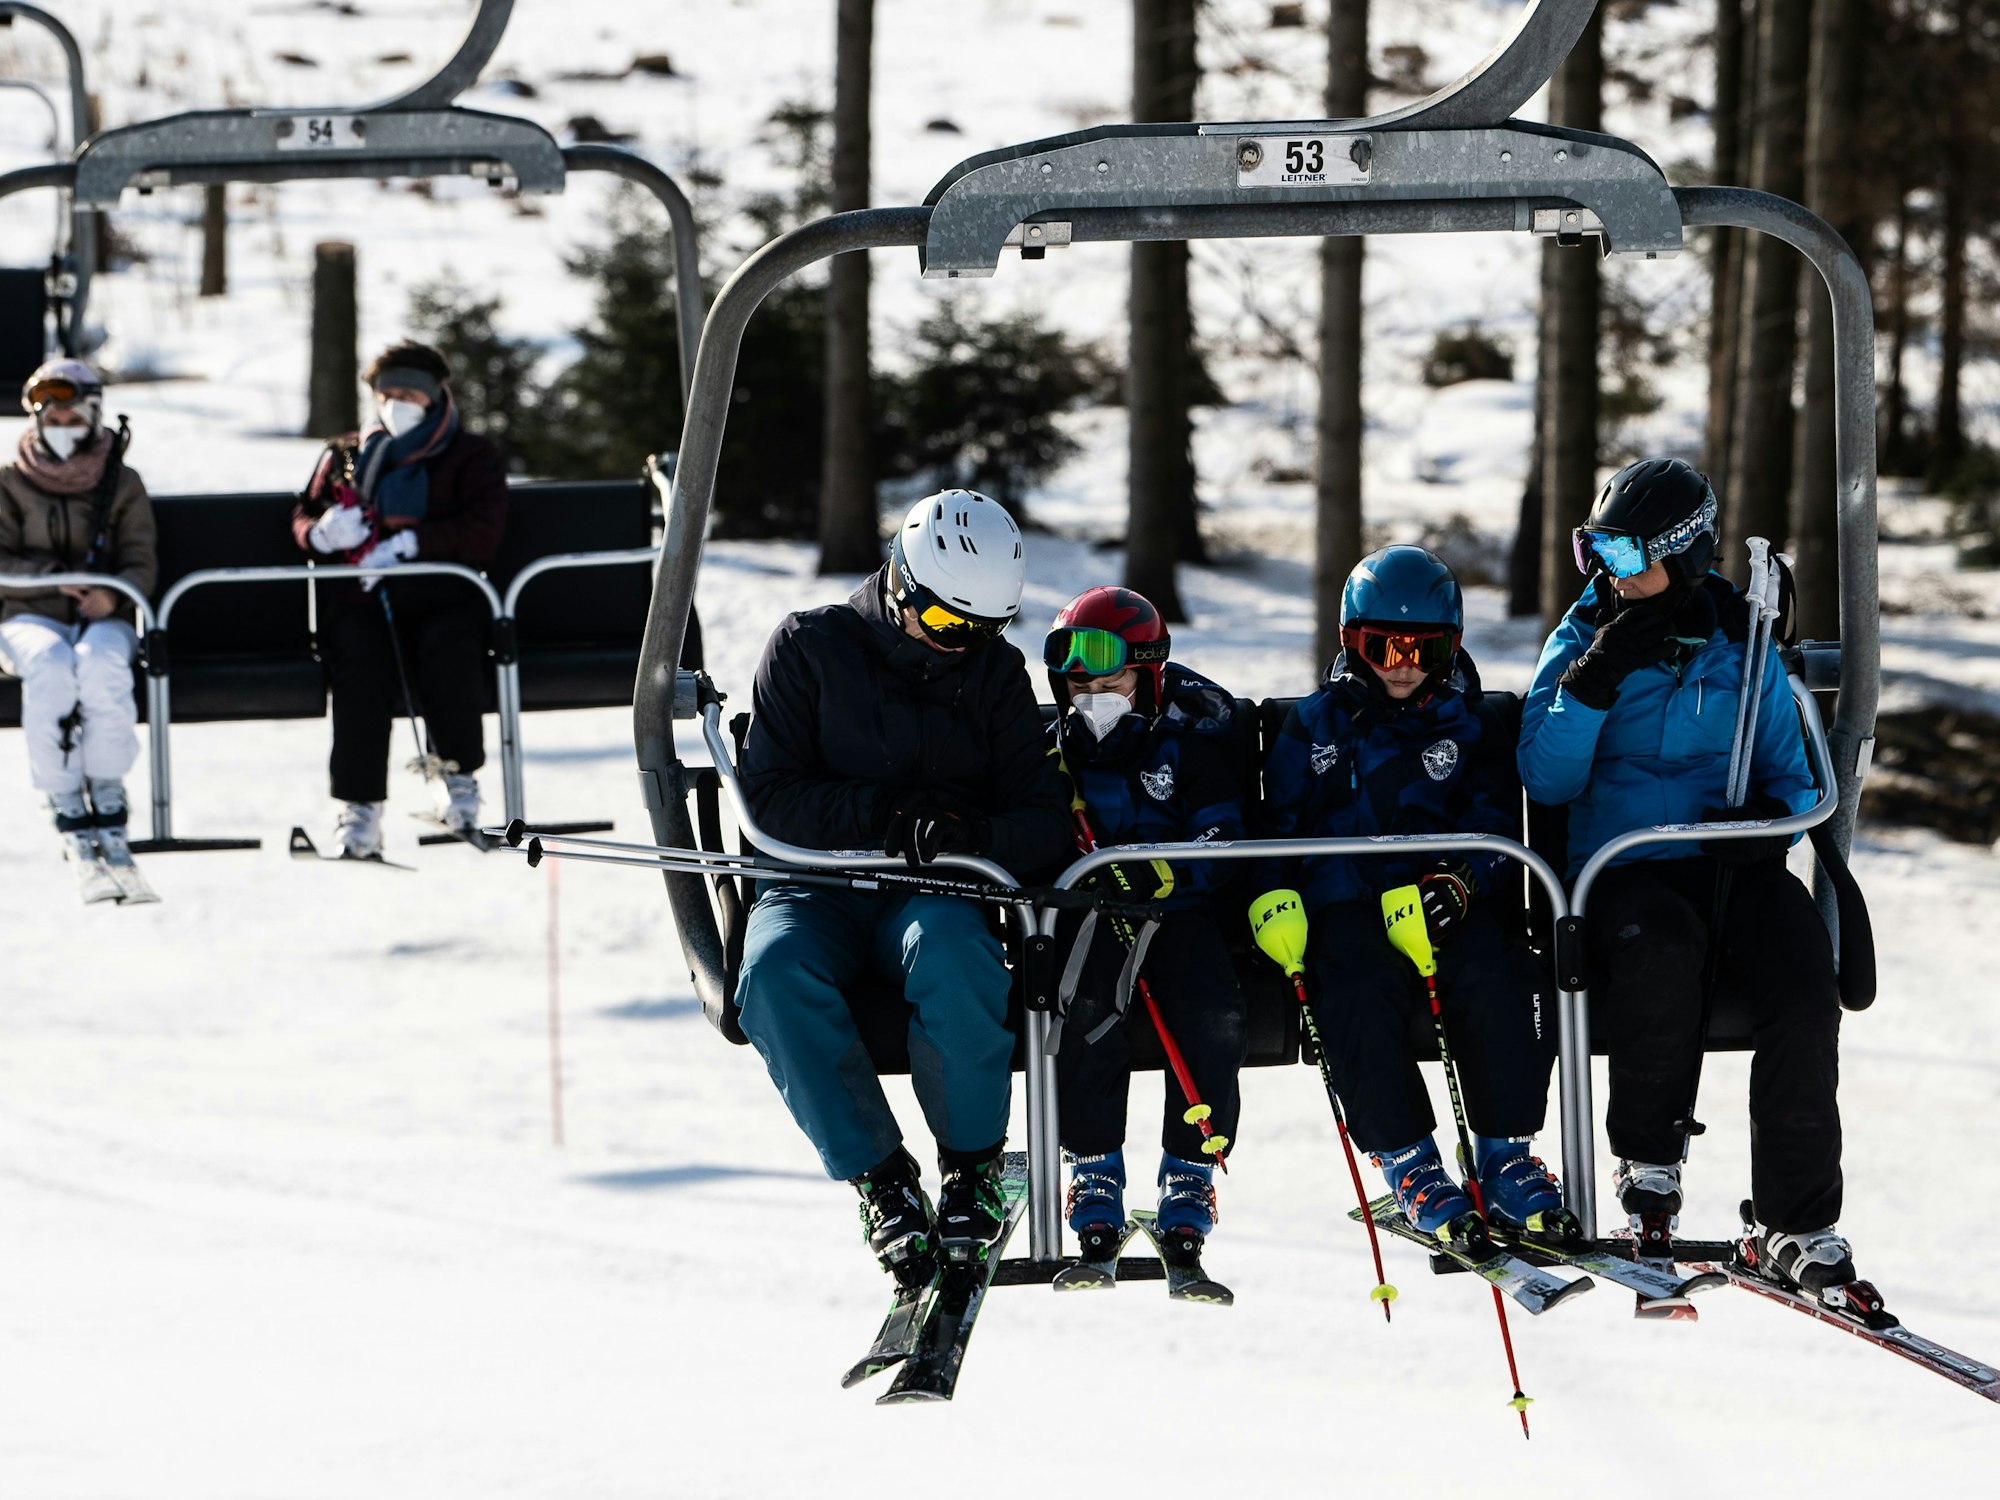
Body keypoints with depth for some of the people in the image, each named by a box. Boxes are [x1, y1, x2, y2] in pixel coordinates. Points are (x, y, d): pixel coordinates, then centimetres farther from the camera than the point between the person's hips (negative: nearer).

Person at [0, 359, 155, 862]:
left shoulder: (122, 484, 9)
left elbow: (141, 562, 3)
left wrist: (114, 594, -20)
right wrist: (56, 577, -15)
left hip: (103, 618, 0)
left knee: (101, 664, -37)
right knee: (49, 666, -37)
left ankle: (107, 797, -26)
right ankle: (65, 802, -30)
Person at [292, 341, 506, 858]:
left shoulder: (470, 457, 14)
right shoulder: (346, 455, 24)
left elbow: (482, 533, -1)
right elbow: (304, 516, 20)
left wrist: (411, 542, -15)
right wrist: (322, 532, -6)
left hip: (440, 594, -1)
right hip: (359, 596, 1)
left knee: (448, 645, -37)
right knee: (361, 656, -34)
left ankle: (457, 772, -13)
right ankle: (360, 806, -35)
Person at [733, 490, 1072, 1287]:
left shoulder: (995, 669, 8)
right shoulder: (809, 646, 1)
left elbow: (1042, 821, 3)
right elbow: (769, 797, -4)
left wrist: (976, 834, -20)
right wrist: (886, 812, -17)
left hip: (936, 891, 0)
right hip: (818, 887, 0)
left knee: (949, 952, -37)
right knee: (773, 974, -36)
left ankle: (973, 1162, -18)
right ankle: (880, 1176, -24)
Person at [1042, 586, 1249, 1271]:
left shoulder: (1188, 742, 8)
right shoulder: (1051, 748, 14)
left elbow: (1221, 841, -2)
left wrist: (1164, 872, -22)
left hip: (1177, 910, 0)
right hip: (1088, 916, 0)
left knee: (1216, 1014, -29)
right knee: (1091, 1002, -33)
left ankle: (1190, 1174, -16)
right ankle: (1095, 1170, -23)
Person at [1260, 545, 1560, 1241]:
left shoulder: (1469, 724, 16)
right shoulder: (1316, 725, 15)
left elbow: (1495, 820, 6)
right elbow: (1278, 829, 12)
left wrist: (1461, 878, -15)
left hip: (1450, 903, 1)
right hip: (1348, 906, -1)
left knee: (1502, 981, -29)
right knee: (1363, 992, -33)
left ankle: (1506, 1153, -15)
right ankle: (1408, 1161, -23)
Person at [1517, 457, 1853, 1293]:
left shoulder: (1739, 647, 13)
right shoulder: (1585, 642, 10)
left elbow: (1789, 775, 16)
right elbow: (1546, 779, -1)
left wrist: (1770, 815, -8)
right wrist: (1596, 681, -14)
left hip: (1736, 869, 2)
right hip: (1625, 871, -2)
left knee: (1806, 1001, -27)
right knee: (1660, 951, -38)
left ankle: (1800, 1223, -19)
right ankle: (1648, 1159, -17)